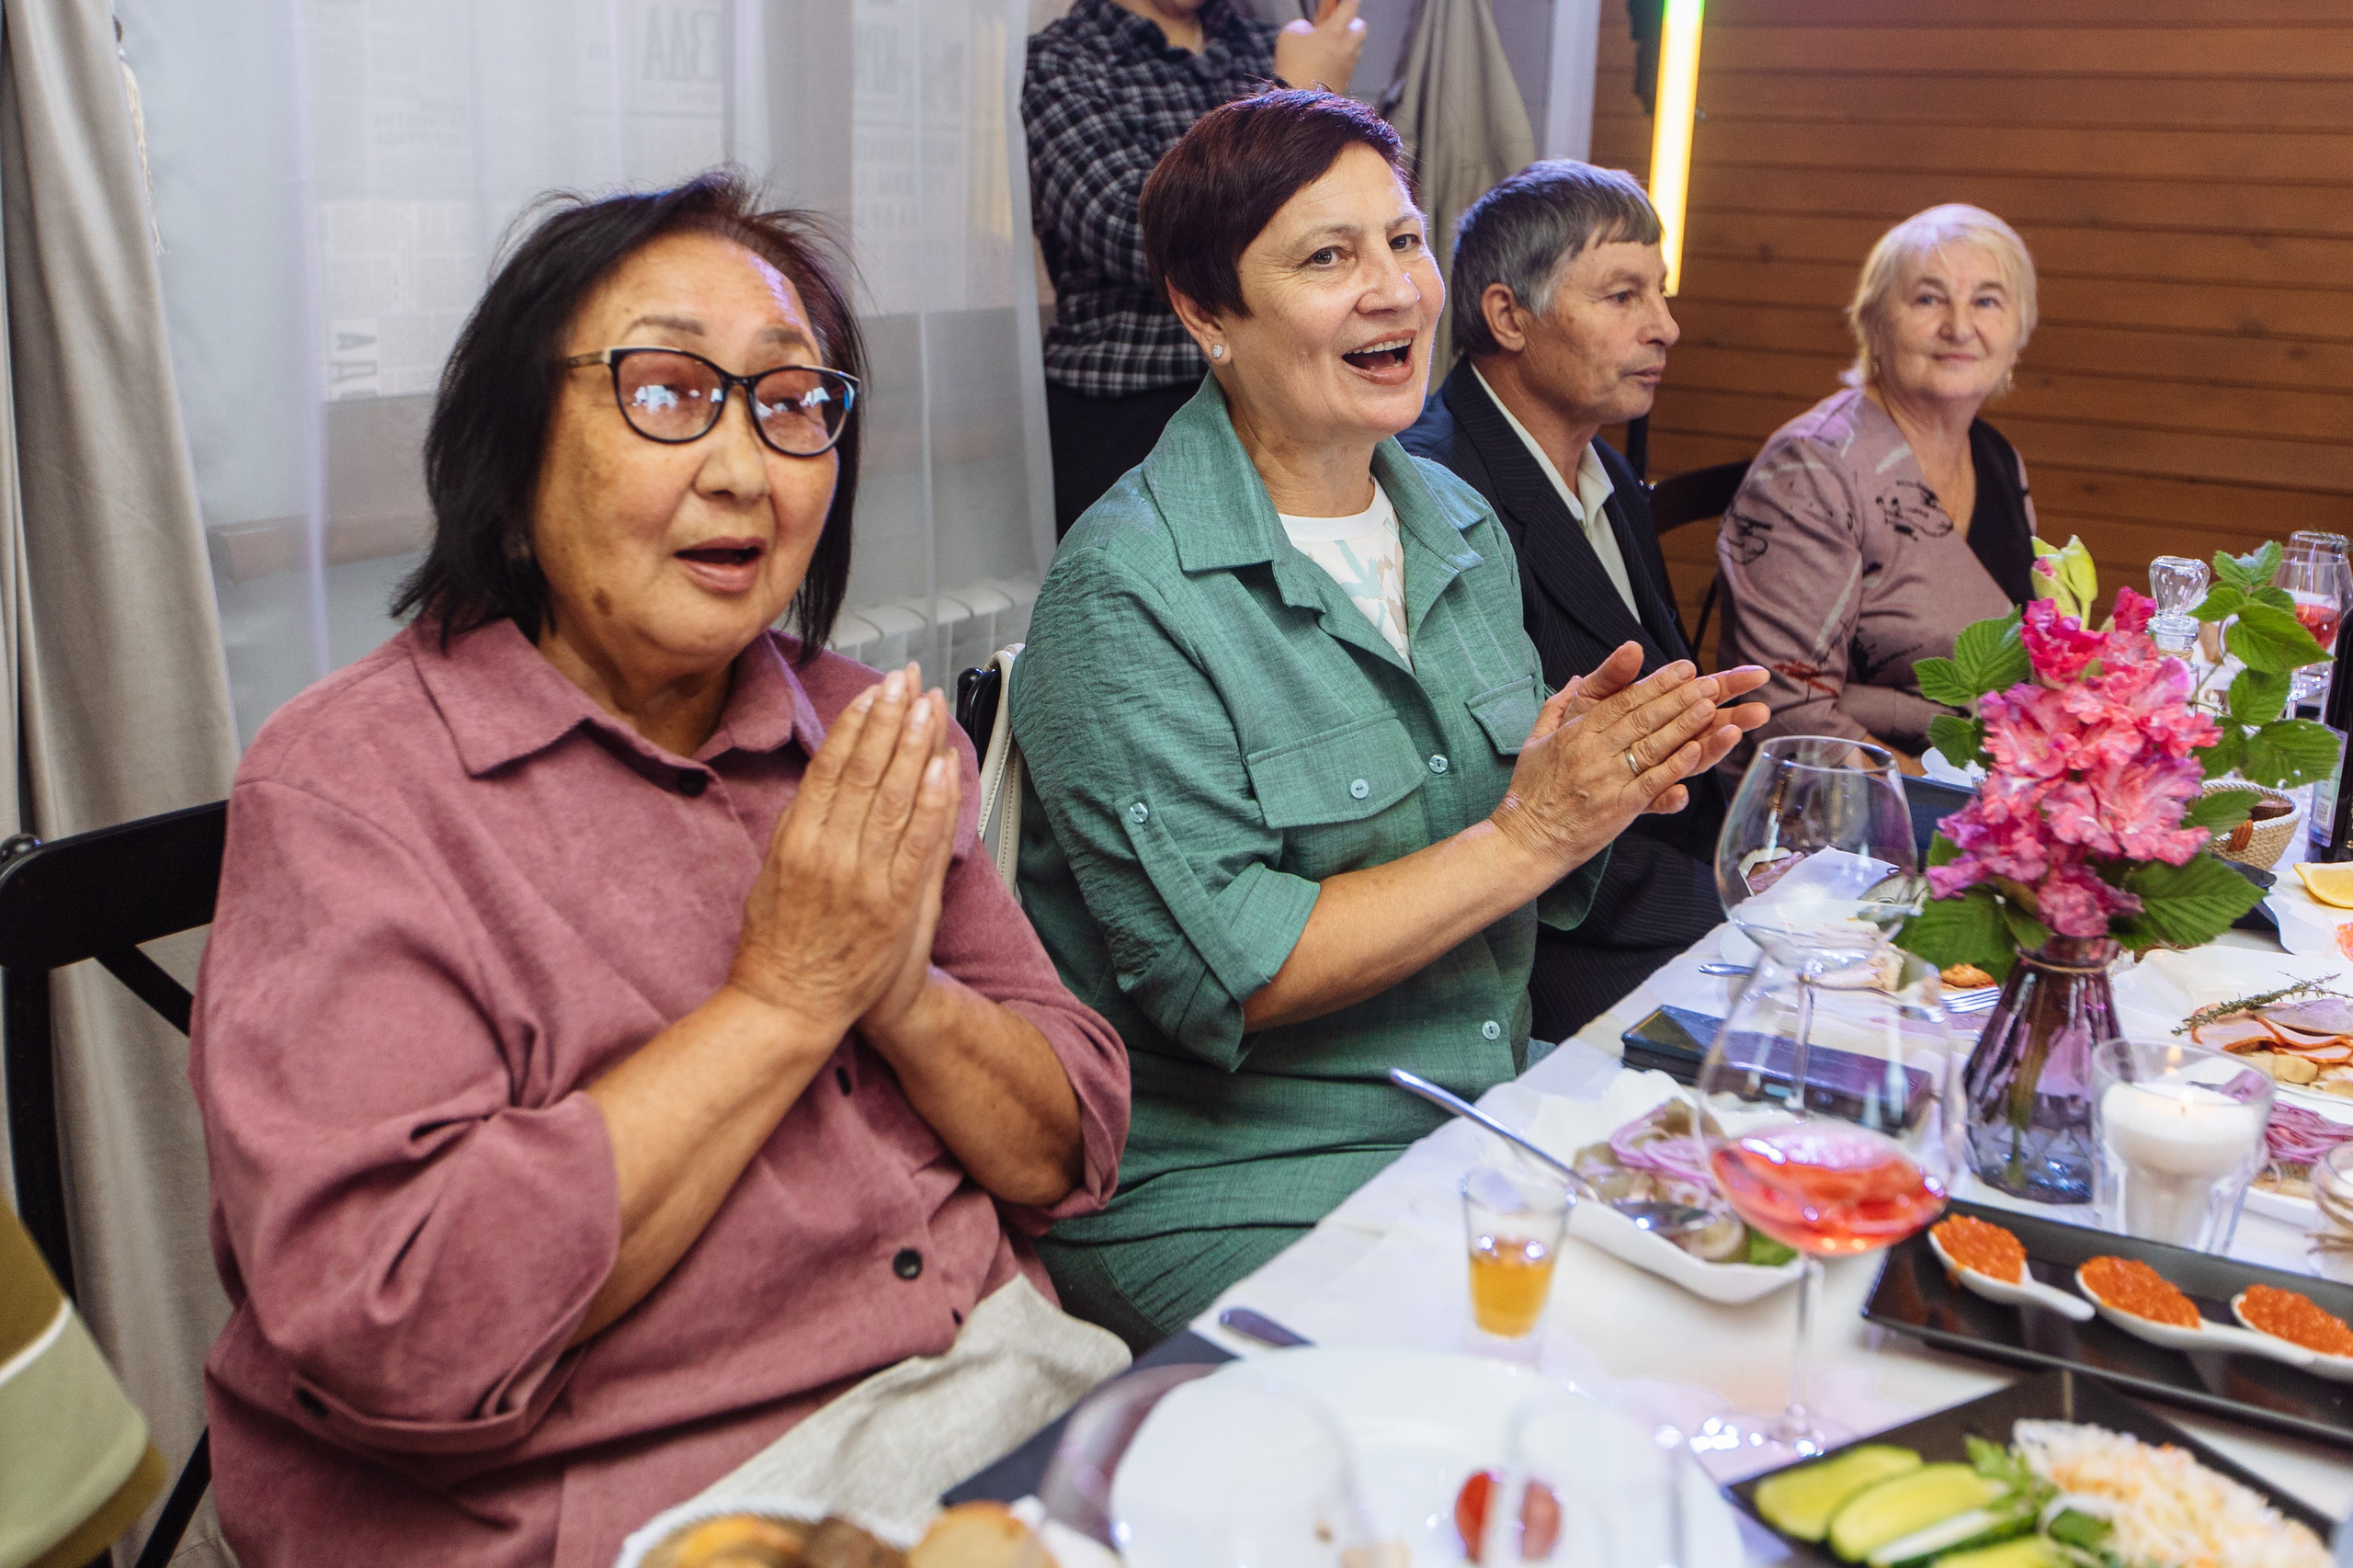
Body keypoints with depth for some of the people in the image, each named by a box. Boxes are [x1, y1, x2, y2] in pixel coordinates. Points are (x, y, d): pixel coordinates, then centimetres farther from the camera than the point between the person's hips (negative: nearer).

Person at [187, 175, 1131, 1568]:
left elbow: (1068, 1160, 7)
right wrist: (786, 998, -16)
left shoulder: (870, 738, 7)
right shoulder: (347, 786, -9)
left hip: (1007, 1401, 5)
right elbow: (395, 1332, -20)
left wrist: (902, 993, -12)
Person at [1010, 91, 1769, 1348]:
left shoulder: (1457, 524, 8)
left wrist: (1581, 775, -9)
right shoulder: (1127, 592, -16)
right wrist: (1529, 831, -19)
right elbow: (1221, 977, -21)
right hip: (1225, 1187, -7)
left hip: (1489, 1106, 7)